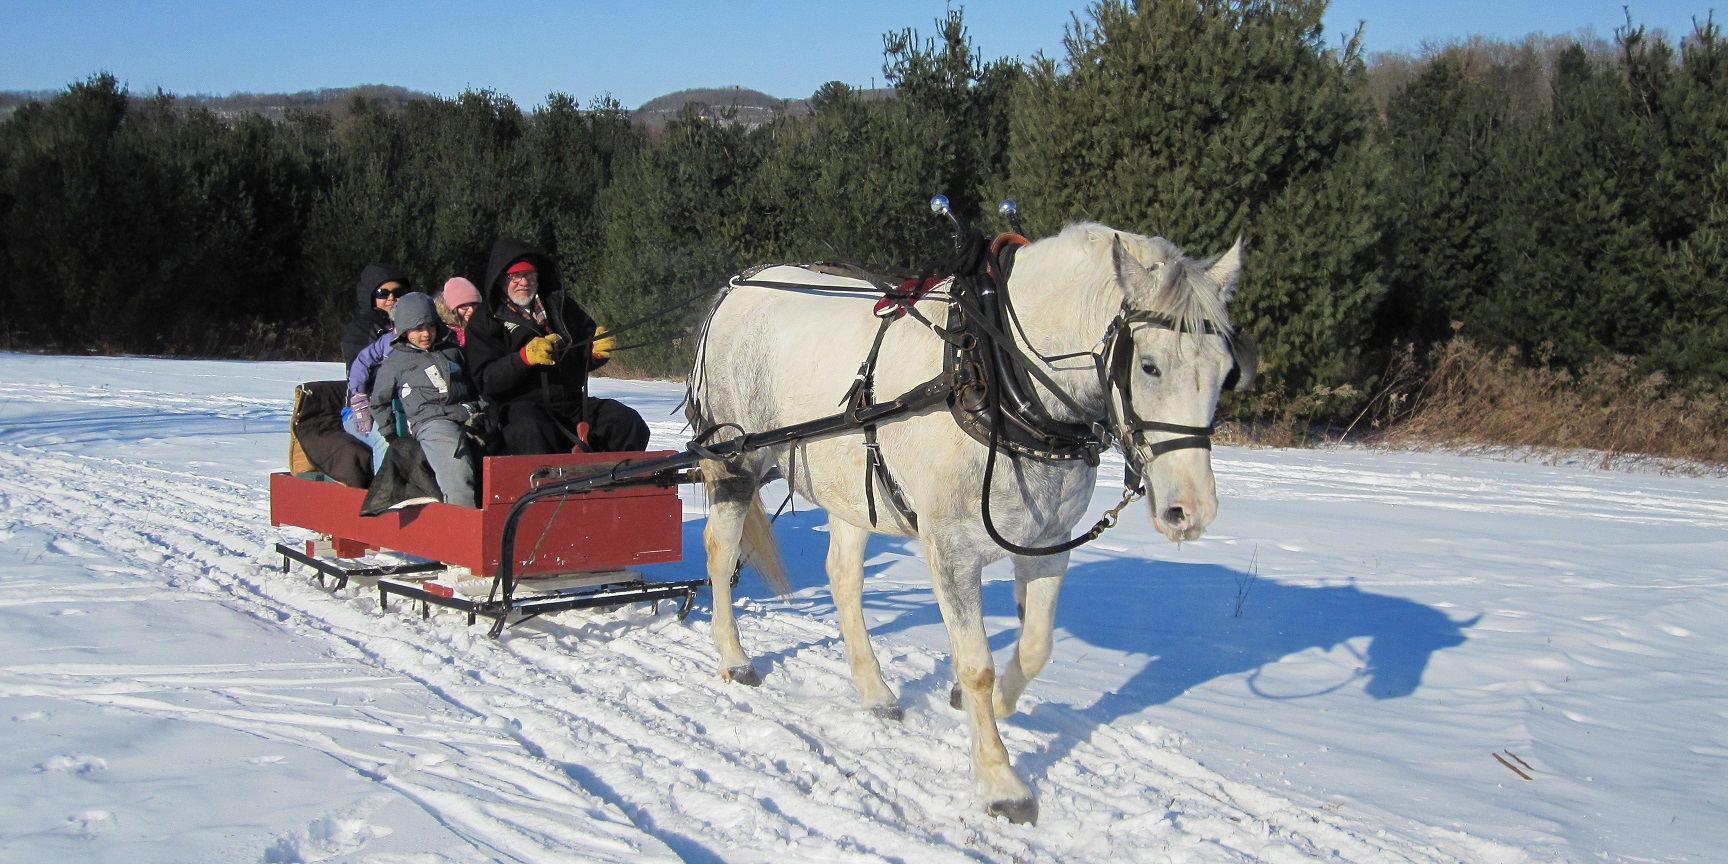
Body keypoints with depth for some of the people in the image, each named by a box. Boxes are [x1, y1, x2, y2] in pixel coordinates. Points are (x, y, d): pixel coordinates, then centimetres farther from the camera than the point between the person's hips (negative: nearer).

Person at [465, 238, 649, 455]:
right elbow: (486, 381, -5)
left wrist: (596, 351, -3)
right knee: (531, 432, -39)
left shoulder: (560, 305, 20)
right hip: (521, 407, -4)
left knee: (630, 423, -17)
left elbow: (583, 359, 23)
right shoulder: (485, 322, 7)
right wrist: (525, 357, -22)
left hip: (573, 403, 5)